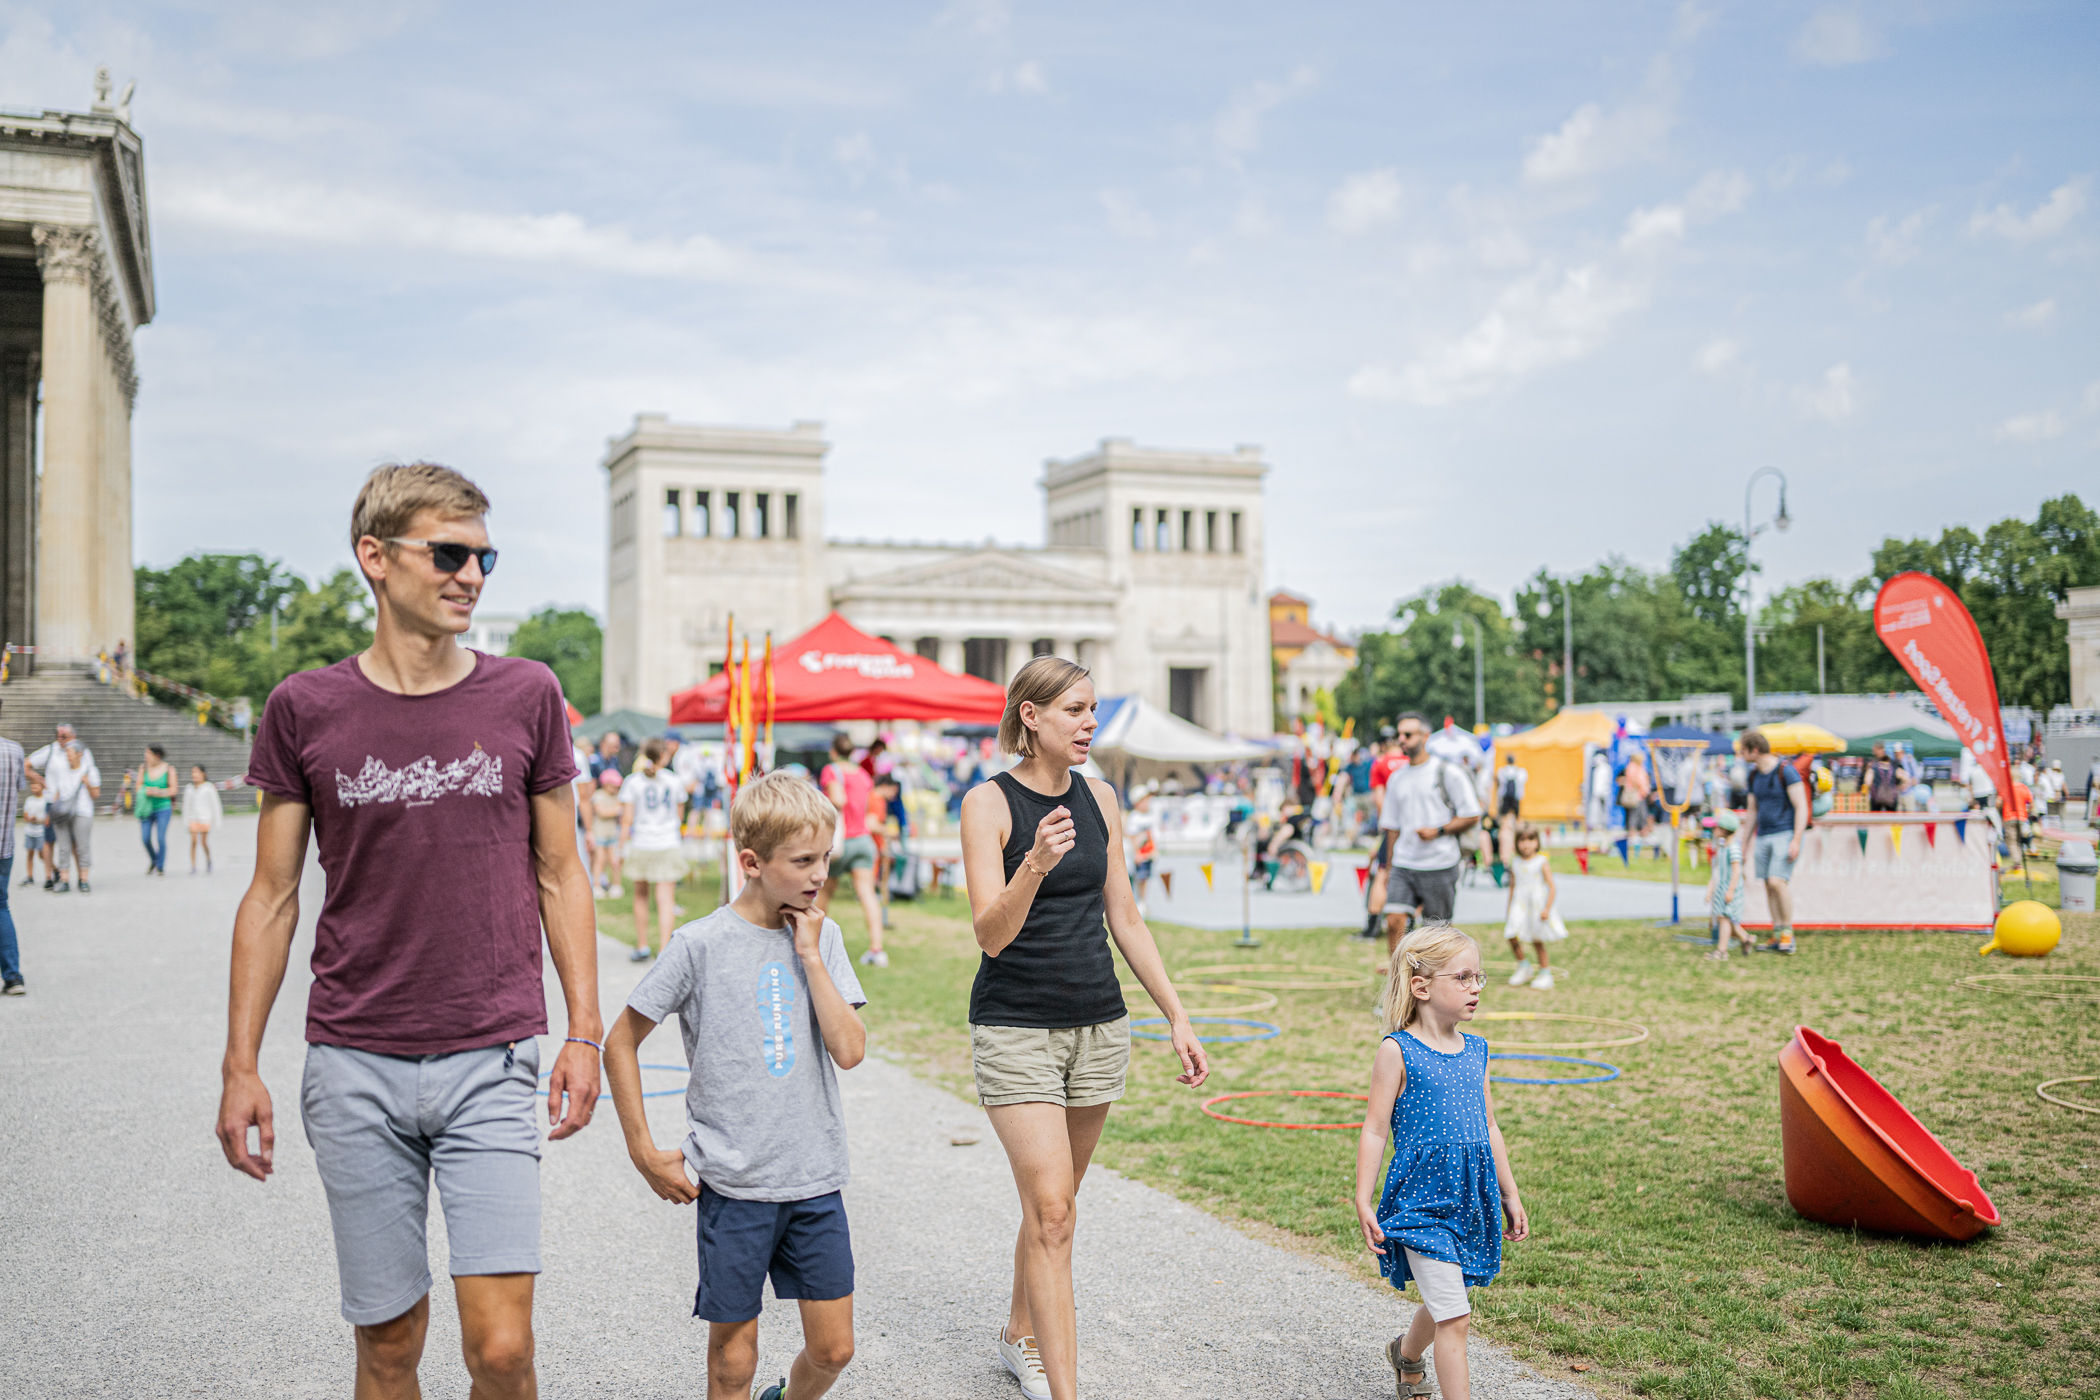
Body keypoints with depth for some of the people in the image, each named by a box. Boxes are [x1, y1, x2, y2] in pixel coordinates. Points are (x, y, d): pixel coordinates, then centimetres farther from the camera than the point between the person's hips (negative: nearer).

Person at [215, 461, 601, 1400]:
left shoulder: (526, 697, 2)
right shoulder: (305, 709, 1)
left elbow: (559, 877, 7)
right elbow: (272, 899, 6)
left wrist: (584, 1032, 1)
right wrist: (240, 1065, 3)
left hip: (489, 1063, 0)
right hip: (353, 1070, 1)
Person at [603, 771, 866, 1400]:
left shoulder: (822, 937, 2)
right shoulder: (702, 944, -9)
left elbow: (850, 1049, -9)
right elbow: (620, 1044, -2)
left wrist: (810, 954, -11)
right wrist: (646, 1154, -3)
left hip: (816, 1181, 3)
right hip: (733, 1186, -3)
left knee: (833, 1349, 10)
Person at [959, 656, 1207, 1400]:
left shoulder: (1099, 798, 6)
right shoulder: (989, 802, -10)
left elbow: (1124, 918, 12)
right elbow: (990, 933, -18)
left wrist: (1177, 1016, 10)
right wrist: (1034, 867, -36)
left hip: (1098, 1024, 5)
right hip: (1014, 1026, -5)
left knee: (1054, 1202, 15)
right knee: (1051, 1210, -10)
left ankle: (1020, 1337, 36)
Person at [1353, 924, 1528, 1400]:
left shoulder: (1475, 1050, 8)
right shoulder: (1397, 1051, -10)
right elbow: (1375, 1130, -9)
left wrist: (1510, 1194, 20)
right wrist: (1363, 1202, -11)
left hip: (1471, 1199, 6)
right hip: (1420, 1201, -6)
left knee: (1443, 1306, 21)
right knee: (1454, 1316, -10)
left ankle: (1406, 1353, 50)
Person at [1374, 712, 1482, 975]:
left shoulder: (1447, 773, -3)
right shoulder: (1397, 778, 14)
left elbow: (1471, 815, -3)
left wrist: (1438, 831, -14)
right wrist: (1389, 866, 19)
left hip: (1439, 865, -4)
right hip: (1403, 865, 4)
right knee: (1394, 919, -12)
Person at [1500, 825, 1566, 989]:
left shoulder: (1542, 863, -6)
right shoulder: (1515, 865, 7)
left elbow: (1552, 887, -8)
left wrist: (1547, 909, -16)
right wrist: (1509, 911, 15)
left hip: (1538, 906, -4)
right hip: (1519, 907, 4)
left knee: (1537, 940, 2)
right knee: (1512, 936, -8)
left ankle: (1545, 972, 18)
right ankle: (1524, 966, 14)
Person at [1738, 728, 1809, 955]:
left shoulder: (1786, 771, -10)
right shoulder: (1754, 776, 12)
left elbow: (1801, 808, -12)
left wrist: (1796, 840, -18)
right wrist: (1744, 843, 21)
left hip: (1785, 834, -7)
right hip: (1763, 836, 7)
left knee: (1777, 882, -17)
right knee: (1769, 885, 4)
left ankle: (1788, 932, -6)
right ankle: (1778, 935, 8)